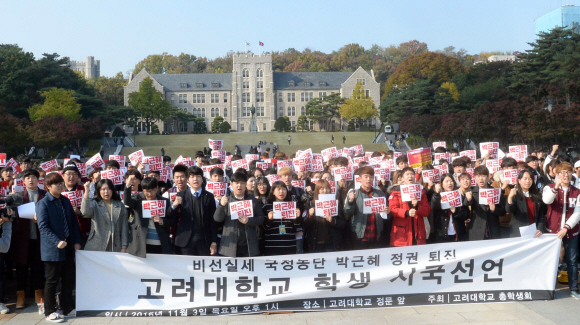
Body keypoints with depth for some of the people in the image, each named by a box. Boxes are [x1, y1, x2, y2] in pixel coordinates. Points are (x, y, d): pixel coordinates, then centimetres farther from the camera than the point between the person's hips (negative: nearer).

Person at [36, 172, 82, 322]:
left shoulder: (65, 201, 11)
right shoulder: (43, 204, -9)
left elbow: (74, 221, 13)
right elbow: (43, 226, -16)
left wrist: (76, 241, 5)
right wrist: (57, 242, -25)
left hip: (68, 248, 6)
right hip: (53, 249, -6)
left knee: (68, 279, 12)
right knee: (52, 281, 2)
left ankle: (67, 308, 23)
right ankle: (50, 312, 12)